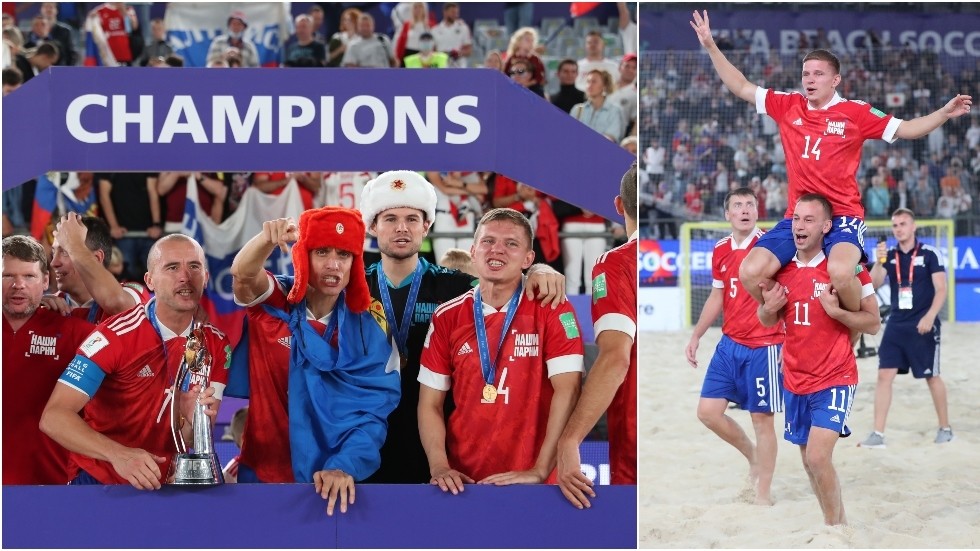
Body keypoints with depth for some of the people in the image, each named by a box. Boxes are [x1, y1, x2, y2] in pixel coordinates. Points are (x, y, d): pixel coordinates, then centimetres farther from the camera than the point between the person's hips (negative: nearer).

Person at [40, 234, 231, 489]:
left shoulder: (216, 345, 4)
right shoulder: (116, 335, -11)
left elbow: (192, 443, 6)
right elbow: (54, 417, -19)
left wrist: (192, 419, -18)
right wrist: (118, 454, -33)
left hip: (162, 486, 4)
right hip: (98, 484, -4)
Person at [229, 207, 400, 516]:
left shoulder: (369, 327, -2)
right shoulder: (271, 304, -3)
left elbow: (373, 412, -8)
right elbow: (243, 273, -24)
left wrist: (345, 468, -23)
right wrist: (269, 239, -44)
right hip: (264, 477, 0)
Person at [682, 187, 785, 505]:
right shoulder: (721, 251, 8)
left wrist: (789, 344, -21)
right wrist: (696, 337, 18)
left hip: (764, 348, -6)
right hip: (730, 344, 6)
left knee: (762, 419, -1)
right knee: (708, 411, 3)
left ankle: (762, 496, 9)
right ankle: (753, 456, 27)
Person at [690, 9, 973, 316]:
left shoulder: (856, 112, 1)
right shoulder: (787, 106, 9)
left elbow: (905, 129, 5)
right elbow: (742, 87, 15)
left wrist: (945, 112, -8)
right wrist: (711, 46, 10)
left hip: (844, 215, -4)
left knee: (840, 271, -35)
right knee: (750, 272, -16)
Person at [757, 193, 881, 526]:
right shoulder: (781, 267, 3)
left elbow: (873, 324, -10)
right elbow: (767, 321, 16)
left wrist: (836, 311, -24)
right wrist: (769, 308, -6)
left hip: (835, 379, -6)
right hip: (795, 381, 6)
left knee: (818, 456, -18)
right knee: (809, 461, 12)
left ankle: (834, 529, -3)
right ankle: (839, 525, 29)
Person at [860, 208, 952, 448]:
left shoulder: (930, 254, -5)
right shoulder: (889, 255, 7)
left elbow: (941, 289, -8)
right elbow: (874, 284, -3)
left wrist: (930, 316, -20)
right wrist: (880, 261, -19)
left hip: (923, 326, -4)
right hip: (896, 325, 4)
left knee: (932, 377, 4)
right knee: (884, 375, -4)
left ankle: (945, 428, 21)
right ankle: (878, 434, -4)